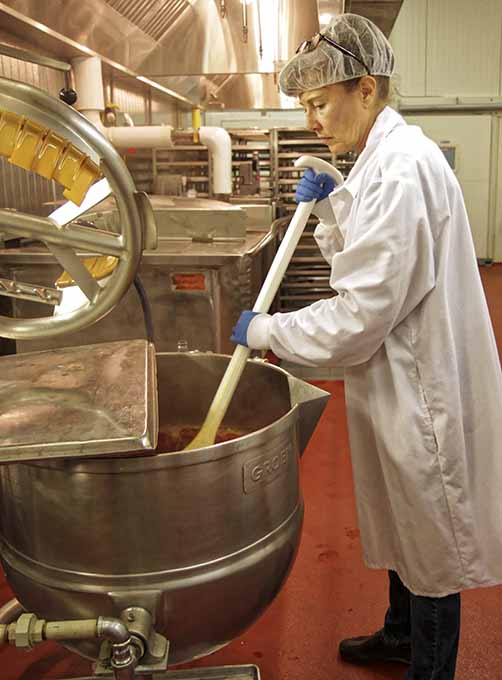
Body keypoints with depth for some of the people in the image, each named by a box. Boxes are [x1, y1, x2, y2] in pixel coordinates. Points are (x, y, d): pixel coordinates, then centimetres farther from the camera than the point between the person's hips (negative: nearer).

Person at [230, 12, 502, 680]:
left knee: (432, 546, 10)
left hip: (420, 390, -10)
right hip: (401, 383, 10)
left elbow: (359, 318, -26)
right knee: (405, 526, 26)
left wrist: (262, 330, -14)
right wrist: (329, 206, 1)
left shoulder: (400, 167, -24)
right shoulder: (388, 156, 8)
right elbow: (364, 260, 17)